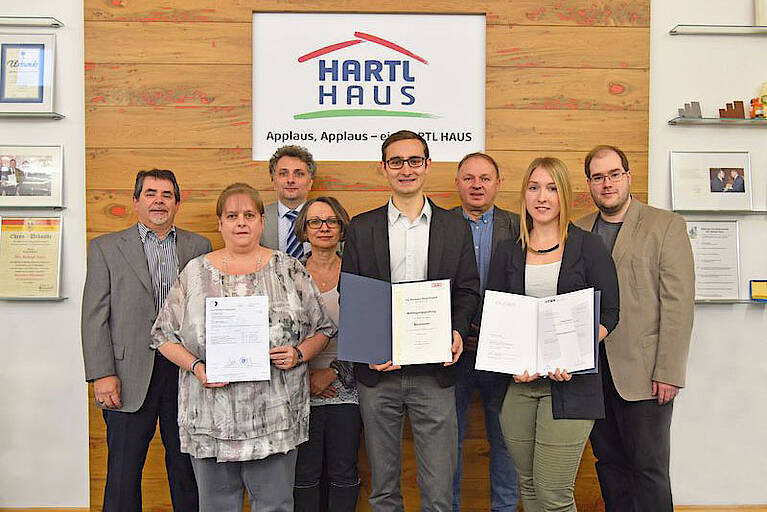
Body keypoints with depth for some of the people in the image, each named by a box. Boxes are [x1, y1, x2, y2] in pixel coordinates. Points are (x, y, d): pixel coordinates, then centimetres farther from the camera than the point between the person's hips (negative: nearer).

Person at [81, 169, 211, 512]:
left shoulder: (199, 247, 8)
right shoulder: (106, 248, 3)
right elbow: (95, 318, -1)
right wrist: (102, 375, -9)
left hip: (185, 370, 2)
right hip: (130, 376, -1)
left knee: (187, 468, 12)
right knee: (123, 471, 7)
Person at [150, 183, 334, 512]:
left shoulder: (289, 270, 4)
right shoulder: (195, 273, 6)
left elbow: (321, 329, 8)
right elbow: (164, 335, 7)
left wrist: (298, 355, -10)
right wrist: (195, 367, -9)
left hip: (275, 417, 0)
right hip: (211, 419, 1)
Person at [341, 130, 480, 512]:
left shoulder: (455, 228, 6)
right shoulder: (361, 228, 5)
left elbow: (468, 291, 7)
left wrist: (457, 331, -12)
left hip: (434, 374, 0)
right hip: (377, 371, 1)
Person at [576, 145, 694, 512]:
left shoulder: (666, 226, -1)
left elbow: (678, 303, -7)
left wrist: (669, 373, -13)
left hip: (642, 372, -4)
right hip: (590, 370, 4)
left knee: (648, 468, 3)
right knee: (609, 463, 14)